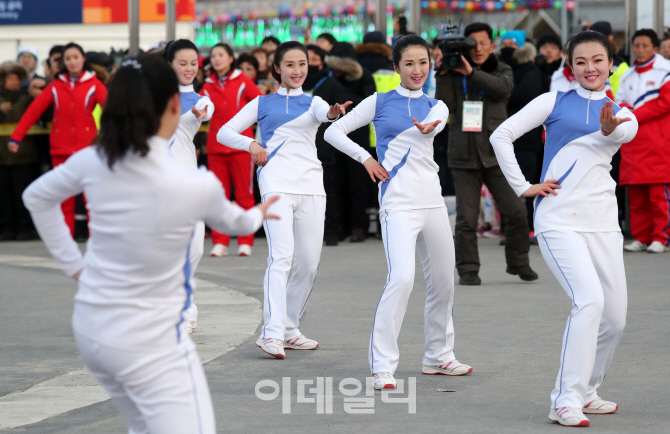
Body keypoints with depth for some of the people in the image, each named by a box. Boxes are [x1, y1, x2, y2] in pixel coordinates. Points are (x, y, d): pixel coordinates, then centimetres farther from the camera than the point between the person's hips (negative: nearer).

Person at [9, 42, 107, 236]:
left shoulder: (94, 85, 2)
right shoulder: (56, 86, 9)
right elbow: (33, 111, 2)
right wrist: (16, 137, -6)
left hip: (87, 148, -2)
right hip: (61, 150, 2)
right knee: (64, 200, 6)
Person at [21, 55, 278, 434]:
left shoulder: (93, 162, -8)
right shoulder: (197, 186, -19)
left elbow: (36, 197, 12)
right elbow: (230, 222, 6)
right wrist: (257, 215, 29)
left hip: (91, 329, 7)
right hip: (151, 344, -7)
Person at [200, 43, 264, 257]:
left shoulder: (242, 81, 1)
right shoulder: (208, 86, 9)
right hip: (216, 147, 3)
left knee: (244, 194, 1)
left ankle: (245, 242, 6)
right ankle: (219, 242, 8)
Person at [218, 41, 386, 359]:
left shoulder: (312, 102, 16)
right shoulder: (262, 104, 14)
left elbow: (324, 113, -9)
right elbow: (224, 132, 12)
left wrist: (333, 114, -34)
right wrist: (250, 144, -7)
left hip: (310, 187, 3)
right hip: (276, 185, -3)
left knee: (309, 263, 3)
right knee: (282, 256, -18)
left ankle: (289, 329, 18)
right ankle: (272, 333, -26)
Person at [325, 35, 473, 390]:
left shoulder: (435, 106, 11)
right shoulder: (379, 103, 4)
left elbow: (435, 121, -14)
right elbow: (334, 132, 3)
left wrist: (429, 126, -37)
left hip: (432, 201, 5)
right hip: (398, 202, -5)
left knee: (443, 282, 12)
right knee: (402, 277, -22)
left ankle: (438, 356, 30)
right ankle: (382, 366, -20)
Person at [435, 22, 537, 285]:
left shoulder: (502, 71, 8)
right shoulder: (454, 73, 8)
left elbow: (503, 88, -15)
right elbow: (444, 106, -4)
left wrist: (471, 73, -23)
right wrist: (443, 74, -12)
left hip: (496, 154, 0)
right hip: (464, 156, 0)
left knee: (516, 212, -3)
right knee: (466, 219, -4)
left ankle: (518, 263, 16)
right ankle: (468, 270, 8)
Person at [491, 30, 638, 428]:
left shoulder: (622, 115, 12)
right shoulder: (555, 102, 5)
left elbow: (624, 134, -14)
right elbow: (502, 136, 3)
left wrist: (610, 128, -38)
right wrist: (523, 187, -3)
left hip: (603, 224, 5)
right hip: (558, 221, -5)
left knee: (615, 318, 4)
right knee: (590, 299, -23)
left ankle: (587, 392, 27)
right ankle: (566, 401, -20)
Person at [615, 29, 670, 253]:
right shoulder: (628, 76, 19)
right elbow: (620, 103, 20)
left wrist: (635, 115, -9)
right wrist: (624, 110, -4)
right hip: (633, 141, 6)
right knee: (636, 195, 5)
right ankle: (642, 237, 11)